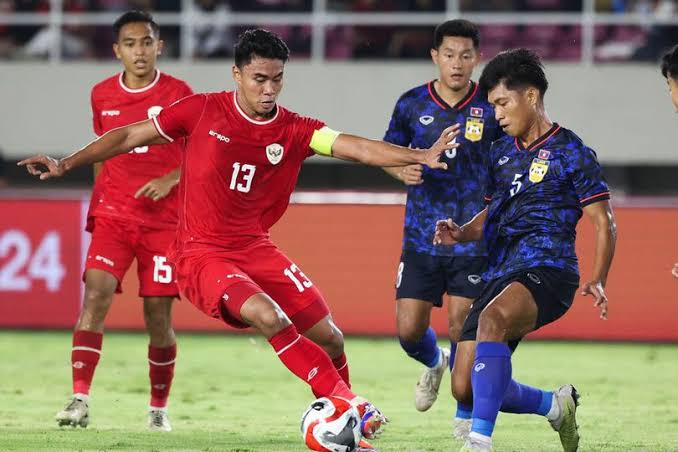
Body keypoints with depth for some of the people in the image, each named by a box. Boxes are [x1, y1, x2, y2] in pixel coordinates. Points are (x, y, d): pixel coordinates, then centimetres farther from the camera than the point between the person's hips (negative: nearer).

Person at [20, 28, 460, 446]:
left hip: (255, 248, 4)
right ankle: (350, 403, -21)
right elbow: (131, 136, 2)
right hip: (201, 255, -4)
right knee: (269, 318, -30)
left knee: (329, 337, -2)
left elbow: (358, 148, -16)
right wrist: (65, 164, -1)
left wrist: (422, 156, -31)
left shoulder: (295, 131, -2)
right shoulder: (204, 111, -7)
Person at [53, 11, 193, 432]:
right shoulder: (102, 95, 7)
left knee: (158, 315, 0)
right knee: (96, 294, -19)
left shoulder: (178, 93, -3)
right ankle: (80, 398, -21)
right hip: (113, 214, 2)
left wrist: (171, 180, -15)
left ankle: (159, 408, 19)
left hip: (164, 219, -2)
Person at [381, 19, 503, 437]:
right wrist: (402, 171, -9)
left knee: (461, 326, -7)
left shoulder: (491, 108, -3)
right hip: (422, 236, 2)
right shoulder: (412, 104, 0)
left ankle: (466, 414, 14)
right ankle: (434, 364, 36)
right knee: (409, 329, 0)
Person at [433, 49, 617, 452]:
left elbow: (604, 223, -2)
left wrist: (598, 280, -15)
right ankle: (556, 406, 27)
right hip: (500, 274, 8)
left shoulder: (570, 152, -2)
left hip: (547, 271, -8)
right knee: (466, 388, 0)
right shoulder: (501, 153, 18)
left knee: (492, 319, -40)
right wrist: (462, 233, 7)